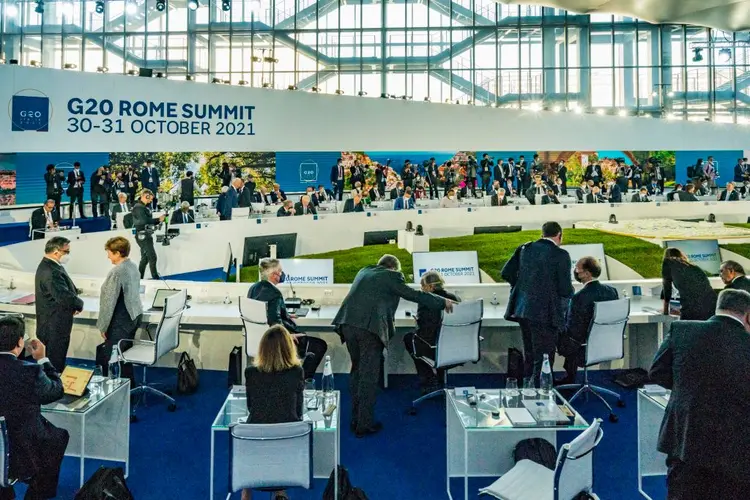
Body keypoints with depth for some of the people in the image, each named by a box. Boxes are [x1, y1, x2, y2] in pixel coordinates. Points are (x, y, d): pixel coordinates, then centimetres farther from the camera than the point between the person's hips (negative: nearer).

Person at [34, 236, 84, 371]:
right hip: (55, 327, -10)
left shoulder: (51, 266, 8)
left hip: (54, 325, 10)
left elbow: (65, 290, 13)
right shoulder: (50, 272, -26)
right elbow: (65, 297, -31)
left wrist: (74, 303, -5)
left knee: (55, 363, 22)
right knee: (55, 366, 2)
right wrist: (79, 304, -12)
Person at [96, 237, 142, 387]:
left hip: (121, 321, -9)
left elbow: (109, 301, -18)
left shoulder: (116, 272, -20)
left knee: (110, 357, -1)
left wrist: (103, 326, -9)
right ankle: (130, 386, 27)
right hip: (134, 316, 9)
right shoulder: (133, 267, 6)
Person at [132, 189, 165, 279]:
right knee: (152, 257, -10)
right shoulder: (138, 207, -12)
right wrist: (158, 219, -21)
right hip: (142, 235, -10)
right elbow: (144, 221, -25)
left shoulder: (145, 207, 17)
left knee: (145, 258, 14)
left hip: (147, 235, 10)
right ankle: (155, 278, -6)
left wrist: (159, 220, 0)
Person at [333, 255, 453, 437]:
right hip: (370, 326, -6)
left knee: (357, 370, 19)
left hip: (347, 323, 6)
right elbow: (415, 295, 7)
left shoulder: (364, 271, 24)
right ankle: (364, 425, 9)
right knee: (369, 375, 3)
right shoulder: (392, 276, 6)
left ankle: (355, 420, 27)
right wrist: (443, 302, 19)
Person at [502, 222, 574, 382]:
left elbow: (506, 272, 5)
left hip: (522, 309, 6)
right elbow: (565, 289, -12)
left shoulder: (524, 248, 5)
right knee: (543, 357, 4)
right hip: (545, 313, -6)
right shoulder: (560, 255, -10)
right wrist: (570, 292, 11)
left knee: (529, 353, 21)